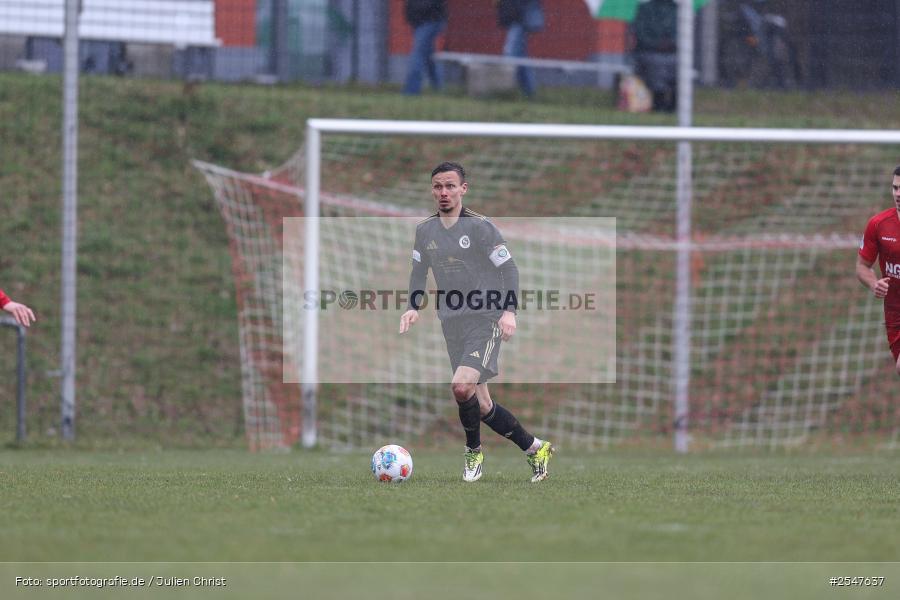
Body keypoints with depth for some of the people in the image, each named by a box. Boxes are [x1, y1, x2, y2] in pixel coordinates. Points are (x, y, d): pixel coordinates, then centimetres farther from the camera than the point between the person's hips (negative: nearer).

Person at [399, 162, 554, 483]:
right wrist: (413, 307, 4)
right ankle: (535, 449, 23)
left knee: (462, 386, -25)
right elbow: (419, 272, 20)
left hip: (485, 321, -6)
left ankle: (474, 452, -2)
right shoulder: (425, 231, 8)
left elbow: (509, 269, -7)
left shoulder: (480, 227, -8)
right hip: (452, 324, 6)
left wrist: (509, 310, -20)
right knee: (481, 405, 7)